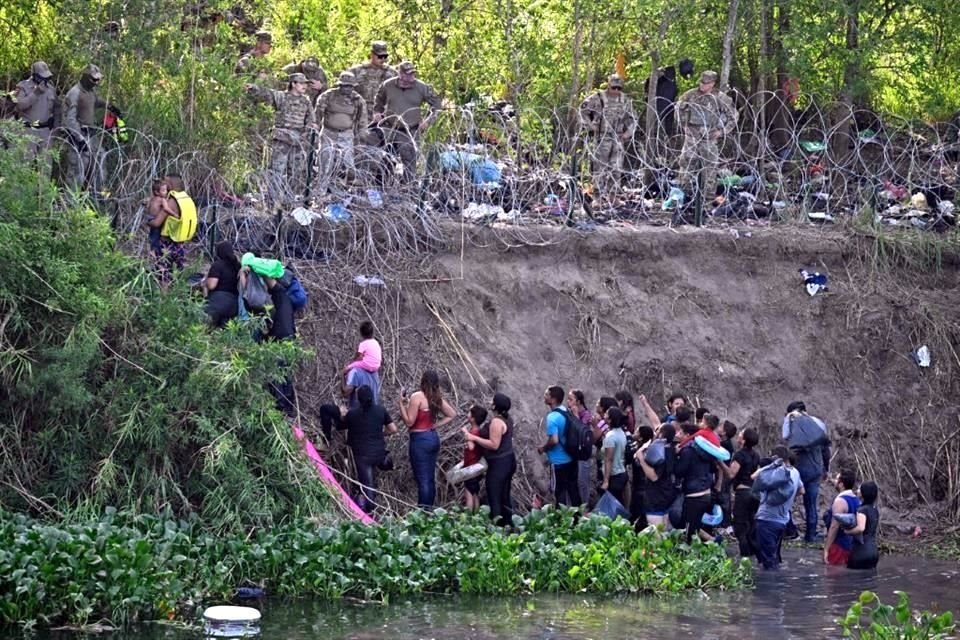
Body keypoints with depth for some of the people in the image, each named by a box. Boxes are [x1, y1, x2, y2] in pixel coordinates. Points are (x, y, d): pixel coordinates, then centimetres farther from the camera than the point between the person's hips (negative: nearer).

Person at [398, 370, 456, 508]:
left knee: (422, 480, -6)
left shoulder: (417, 397, -16)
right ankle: (428, 510, 19)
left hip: (420, 439, -7)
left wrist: (402, 404, -12)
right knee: (430, 479, 13)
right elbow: (452, 414, 17)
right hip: (434, 438, 7)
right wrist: (435, 425, 12)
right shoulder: (437, 398, 6)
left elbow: (409, 422, -16)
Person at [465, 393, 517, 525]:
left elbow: (494, 445, -23)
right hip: (508, 460, 10)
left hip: (499, 463, -10)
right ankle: (508, 522, 20)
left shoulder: (496, 422, -21)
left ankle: (497, 521, -12)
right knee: (504, 495, 16)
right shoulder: (507, 419, 9)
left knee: (494, 496, -7)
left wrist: (475, 438, -20)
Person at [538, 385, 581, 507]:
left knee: (559, 492, 4)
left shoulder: (552, 417, -22)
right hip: (571, 459, 8)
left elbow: (554, 440, -27)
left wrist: (543, 448, -8)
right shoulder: (567, 412, 4)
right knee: (573, 488, 16)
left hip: (559, 462, -8)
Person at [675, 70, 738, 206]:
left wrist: (722, 131, -3)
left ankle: (709, 198, 7)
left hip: (710, 138, -3)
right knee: (686, 164, 5)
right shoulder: (691, 95, 0)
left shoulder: (720, 98, -7)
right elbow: (679, 107, 19)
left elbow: (733, 116, 2)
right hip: (691, 136, 3)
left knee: (710, 168, 0)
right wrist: (683, 125, 14)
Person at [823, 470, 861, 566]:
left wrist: (826, 549, -18)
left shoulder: (840, 501, -17)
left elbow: (834, 526, -21)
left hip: (839, 545, -9)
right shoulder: (856, 500, 11)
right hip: (851, 546, 9)